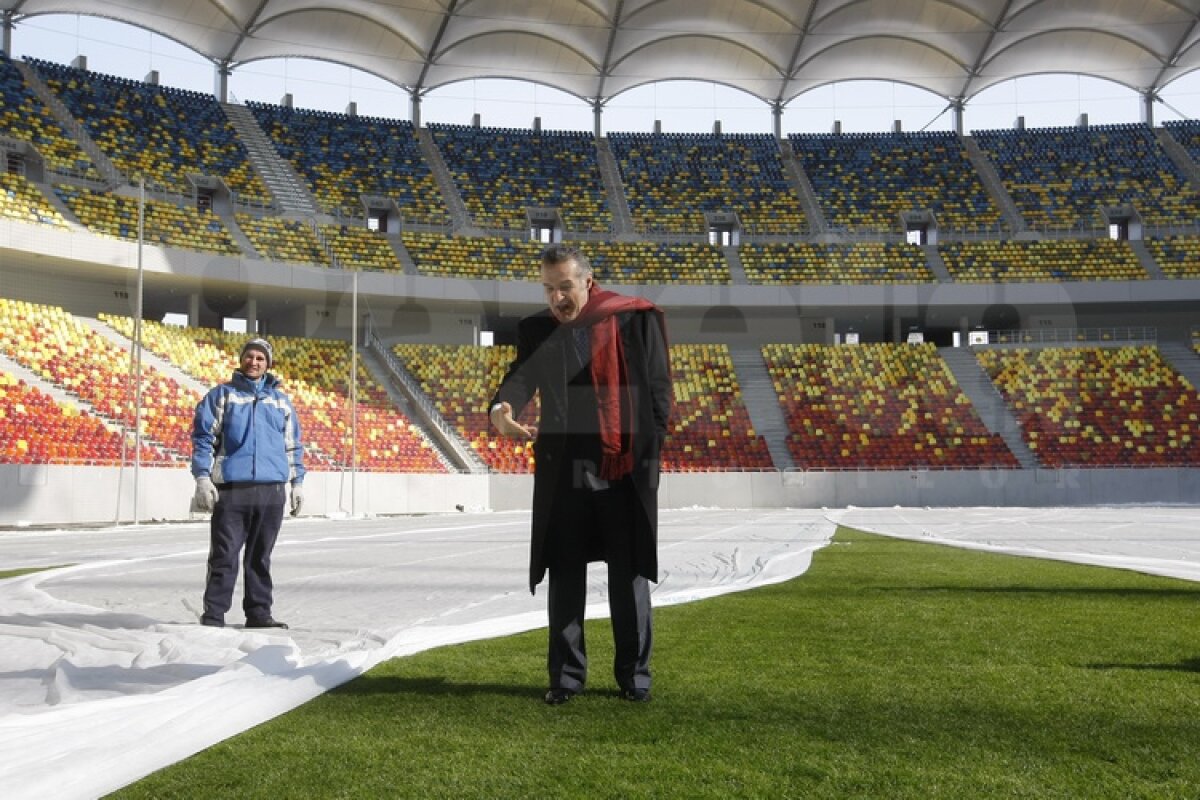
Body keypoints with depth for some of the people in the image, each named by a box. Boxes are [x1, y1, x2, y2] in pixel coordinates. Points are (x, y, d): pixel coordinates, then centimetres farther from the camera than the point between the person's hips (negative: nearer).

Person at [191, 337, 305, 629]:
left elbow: (293, 445, 19)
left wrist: (298, 482, 14)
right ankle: (213, 614, 3)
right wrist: (202, 477, -8)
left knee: (260, 557, 8)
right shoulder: (221, 395, 6)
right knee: (224, 556, -3)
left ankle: (258, 612, 15)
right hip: (231, 488, -3)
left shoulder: (281, 401, 17)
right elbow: (203, 437, 2)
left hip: (272, 490, 3)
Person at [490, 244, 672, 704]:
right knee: (564, 575, 6)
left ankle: (634, 674, 19)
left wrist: (649, 450, -8)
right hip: (564, 471, 2)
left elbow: (658, 387, 1)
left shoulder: (636, 320, 0)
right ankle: (566, 675, 17)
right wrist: (501, 411, -30)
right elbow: (520, 376, -8)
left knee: (629, 575, 6)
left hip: (626, 468, -2)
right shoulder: (536, 330, 7)